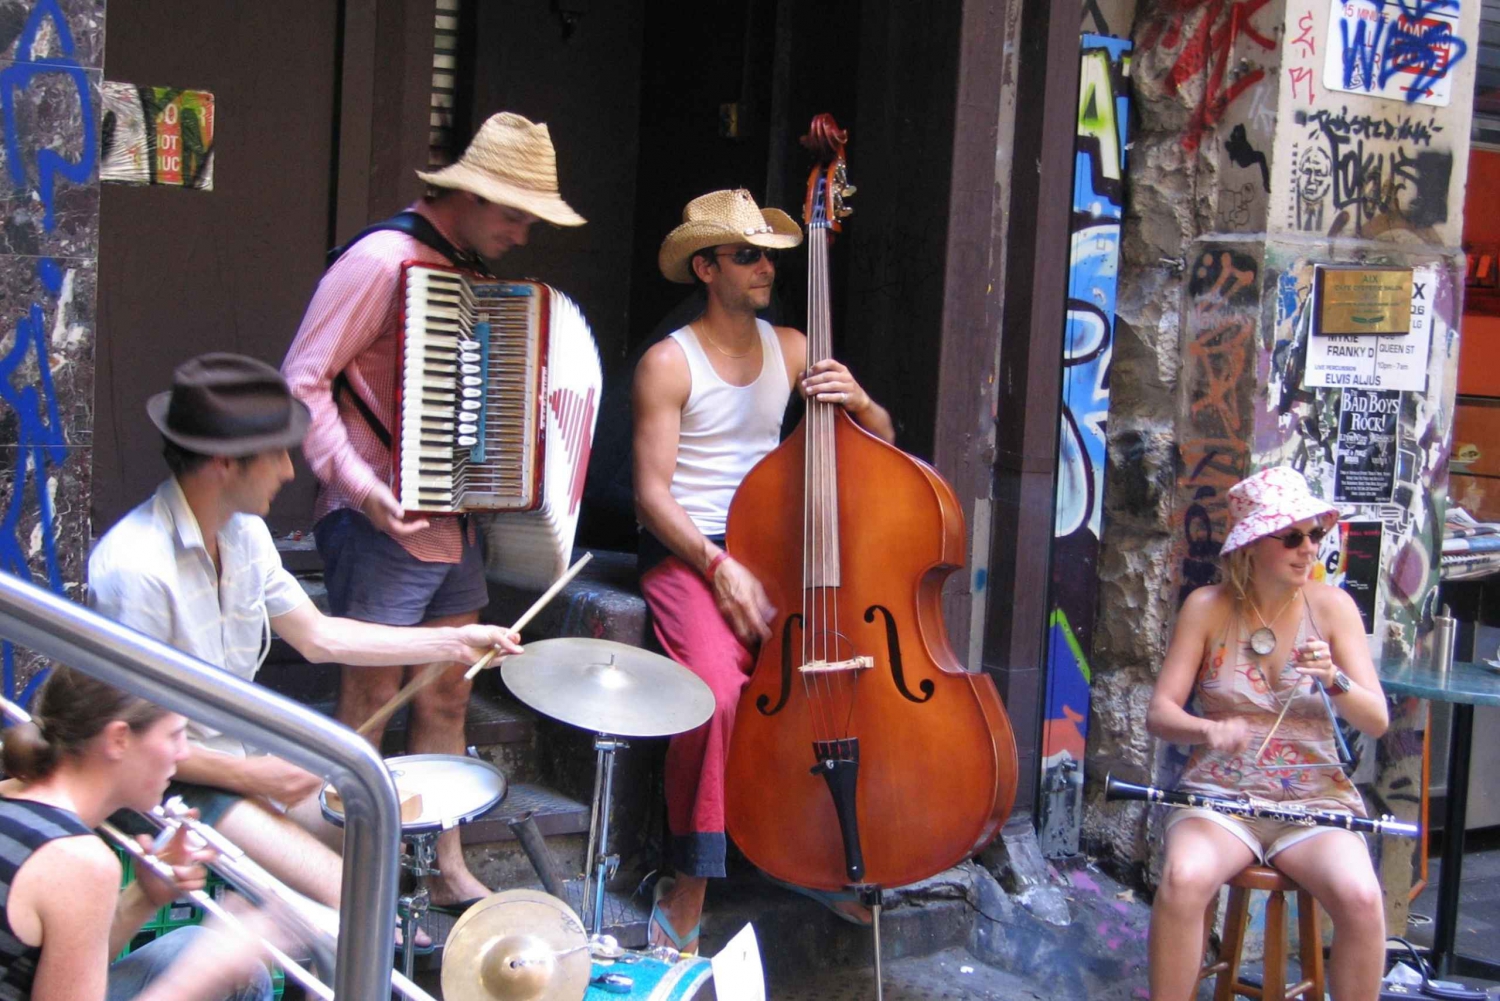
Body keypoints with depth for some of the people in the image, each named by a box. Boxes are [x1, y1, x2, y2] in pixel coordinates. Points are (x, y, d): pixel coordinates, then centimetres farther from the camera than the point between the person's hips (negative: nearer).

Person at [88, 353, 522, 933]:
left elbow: (318, 637, 11)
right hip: (174, 785, -9)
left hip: (242, 755, 9)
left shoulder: (243, 532, 2)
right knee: (345, 899, -18)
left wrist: (453, 643, 7)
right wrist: (248, 775, -21)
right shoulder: (137, 567, -27)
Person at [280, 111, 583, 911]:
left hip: (455, 521, 9)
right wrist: (358, 484, -24)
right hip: (386, 524, -8)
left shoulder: (474, 271, 13)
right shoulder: (383, 261, -14)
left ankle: (446, 867, 25)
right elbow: (303, 380, -17)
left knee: (446, 698, 14)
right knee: (371, 698, -1)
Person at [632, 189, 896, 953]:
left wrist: (858, 401, -9)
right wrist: (719, 566, -21)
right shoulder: (668, 364, -4)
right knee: (718, 690, -32)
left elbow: (881, 441, 14)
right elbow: (651, 494, -9)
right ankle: (689, 892, -19)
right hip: (685, 553, -5)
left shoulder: (790, 348, 12)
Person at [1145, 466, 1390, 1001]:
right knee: (1184, 879, -33)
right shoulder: (1208, 608, 0)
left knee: (1361, 898, -29)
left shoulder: (1331, 606, 2)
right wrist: (1209, 729, -25)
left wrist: (1334, 680, -22)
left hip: (1315, 798, 1)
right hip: (1219, 792, -1)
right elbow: (1159, 713, -3)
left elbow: (1377, 720, -1)